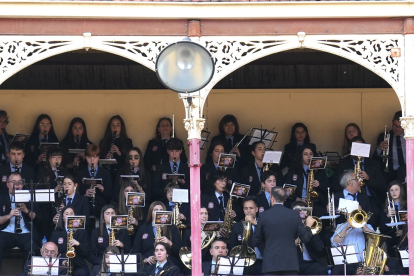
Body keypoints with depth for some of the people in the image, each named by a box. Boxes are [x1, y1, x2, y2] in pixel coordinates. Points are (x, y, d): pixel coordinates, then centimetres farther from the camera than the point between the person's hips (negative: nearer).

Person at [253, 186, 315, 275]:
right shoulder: (294, 215, 1)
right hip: (290, 263, 1)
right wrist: (308, 225, 21)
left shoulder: (264, 215, -2)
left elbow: (256, 241, 5)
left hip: (270, 263, -1)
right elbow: (305, 238, 2)